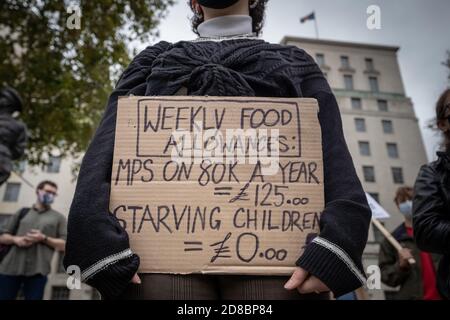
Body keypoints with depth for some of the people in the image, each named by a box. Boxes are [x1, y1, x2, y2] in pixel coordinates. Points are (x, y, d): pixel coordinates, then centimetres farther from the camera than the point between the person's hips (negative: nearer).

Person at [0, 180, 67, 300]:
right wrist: (15, 239, -6)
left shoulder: (58, 217, 12)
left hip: (37, 270, -2)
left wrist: (44, 239, -10)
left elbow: (64, 245, 5)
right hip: (10, 267, 2)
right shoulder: (23, 212, 18)